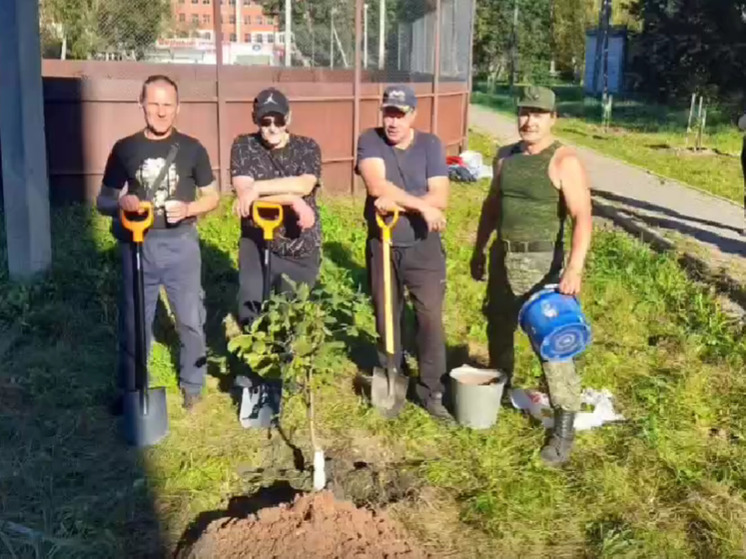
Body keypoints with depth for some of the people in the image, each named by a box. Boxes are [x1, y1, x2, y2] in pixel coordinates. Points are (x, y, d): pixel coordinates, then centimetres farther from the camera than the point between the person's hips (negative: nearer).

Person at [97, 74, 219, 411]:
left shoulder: (192, 149, 0)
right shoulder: (125, 149, 1)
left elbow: (212, 197, 6)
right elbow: (103, 200, 5)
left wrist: (188, 208, -14)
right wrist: (121, 203, -19)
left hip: (181, 244, 0)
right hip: (138, 245, 1)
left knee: (191, 319, 8)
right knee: (133, 320, 10)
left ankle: (192, 385, 26)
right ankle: (131, 390, 27)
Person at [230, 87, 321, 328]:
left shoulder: (307, 147, -1)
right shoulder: (243, 146, -2)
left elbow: (304, 185, -20)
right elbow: (244, 191, -17)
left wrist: (258, 187, -25)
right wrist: (293, 200, -23)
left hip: (302, 248, 1)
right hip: (257, 245, 0)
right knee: (252, 315, -4)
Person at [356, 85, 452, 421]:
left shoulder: (430, 145, -5)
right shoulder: (370, 141, -7)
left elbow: (440, 198, -14)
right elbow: (377, 186, -23)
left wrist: (396, 203, -23)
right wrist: (421, 206, -24)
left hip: (423, 246, -1)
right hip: (382, 245, 1)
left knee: (430, 317, -4)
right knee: (386, 317, 13)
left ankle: (431, 389, 8)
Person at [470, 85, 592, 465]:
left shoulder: (564, 162, -13)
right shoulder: (505, 156, 8)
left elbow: (582, 219, -20)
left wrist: (574, 269, -31)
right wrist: (479, 250, 20)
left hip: (541, 262, -7)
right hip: (502, 256, 7)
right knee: (498, 330, 20)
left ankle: (564, 426, 3)